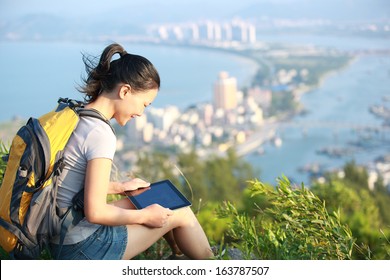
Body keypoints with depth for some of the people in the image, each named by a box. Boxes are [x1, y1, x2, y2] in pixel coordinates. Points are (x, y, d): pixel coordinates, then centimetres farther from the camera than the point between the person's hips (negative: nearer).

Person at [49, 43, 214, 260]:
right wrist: (145, 216, -10)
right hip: (84, 249, -9)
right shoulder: (101, 134, -23)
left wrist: (119, 187, 19)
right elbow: (95, 212, -24)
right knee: (180, 214, 4)